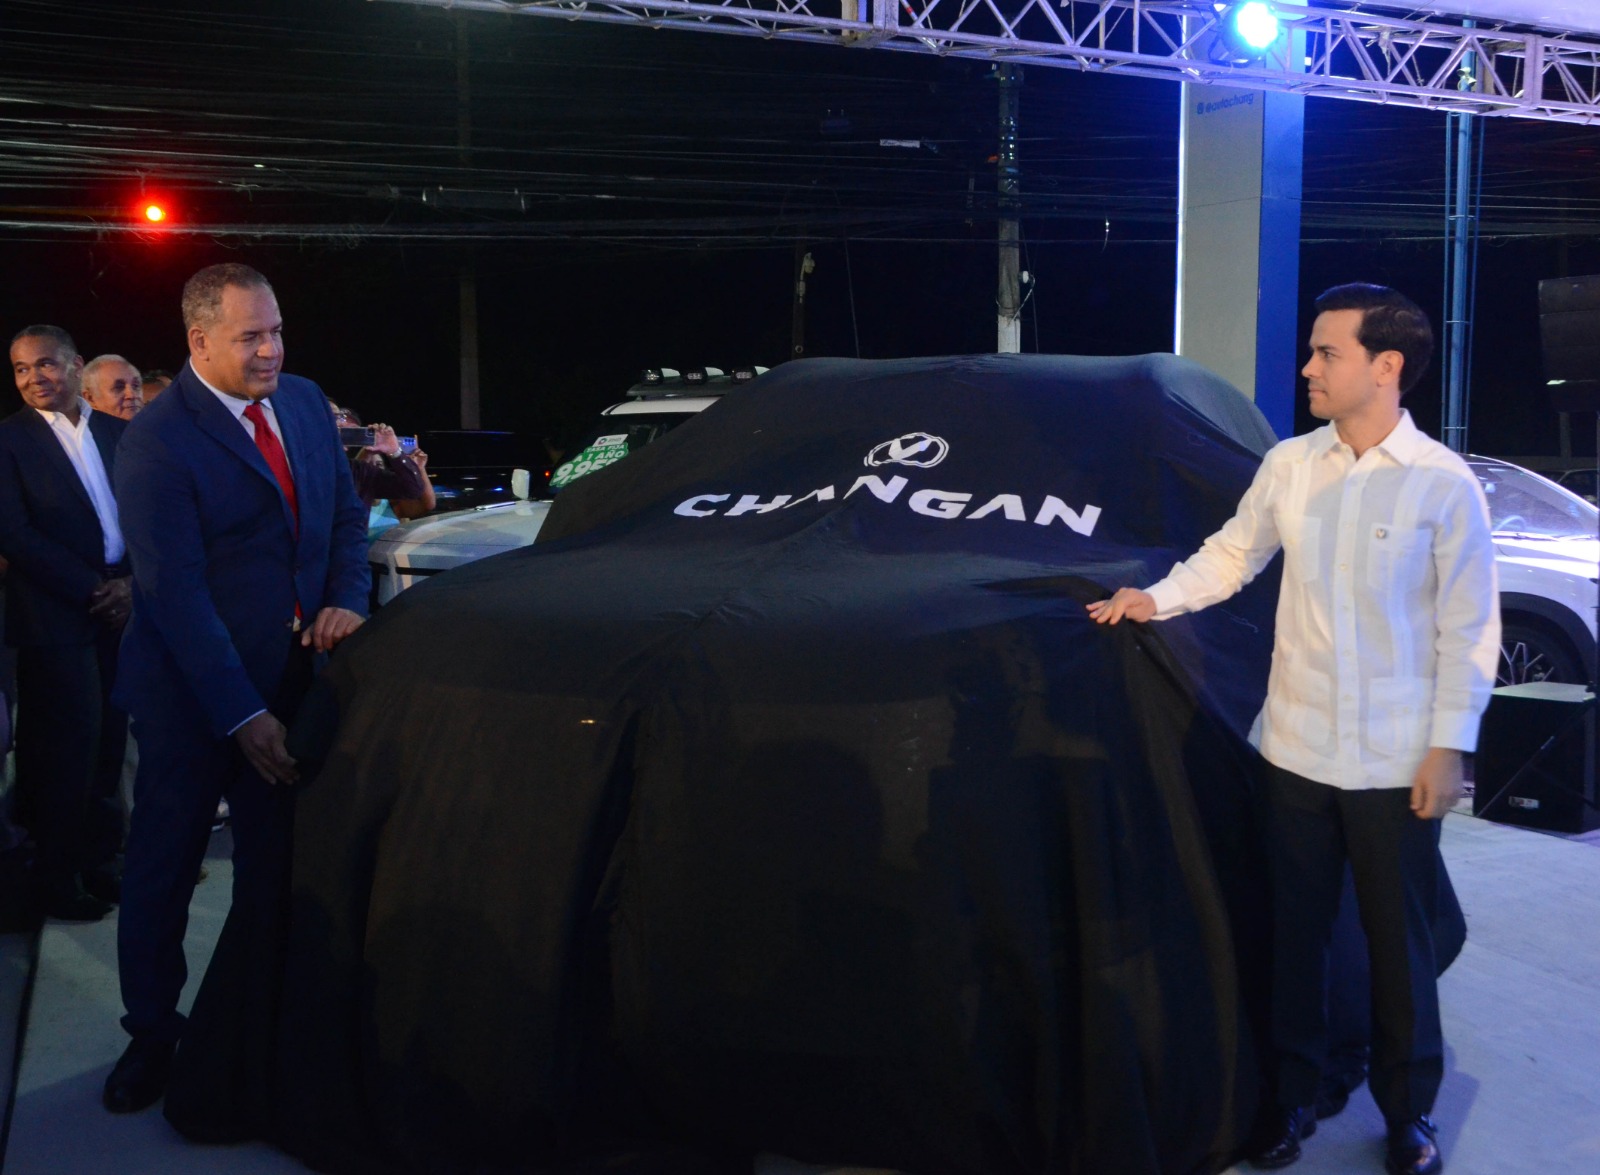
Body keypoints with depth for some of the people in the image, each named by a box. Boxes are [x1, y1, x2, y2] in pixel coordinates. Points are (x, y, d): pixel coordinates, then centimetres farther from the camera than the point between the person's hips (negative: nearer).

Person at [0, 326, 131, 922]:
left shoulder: (119, 433, 10)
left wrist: (132, 582, -8)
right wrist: (91, 590, -13)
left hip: (122, 606, 4)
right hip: (55, 617, -4)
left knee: (108, 740, 10)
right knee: (68, 745, 3)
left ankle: (99, 858, 25)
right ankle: (60, 874, 19)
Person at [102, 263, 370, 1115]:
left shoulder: (304, 402, 4)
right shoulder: (156, 440, -16)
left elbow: (345, 512, 12)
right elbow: (175, 590, -19)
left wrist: (345, 599, -8)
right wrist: (241, 716, -20)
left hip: (292, 675, 5)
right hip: (190, 693, -5)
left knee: (275, 866, 13)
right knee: (164, 868, 9)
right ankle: (152, 1032, 26)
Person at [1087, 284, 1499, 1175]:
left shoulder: (1445, 484, -10)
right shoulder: (1289, 466, 0)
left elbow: (1469, 629, -6)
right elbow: (1233, 554, 13)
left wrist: (1449, 746, -9)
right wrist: (1157, 599, -2)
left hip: (1396, 763, -3)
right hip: (1299, 751, 3)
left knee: (1401, 943, 11)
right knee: (1295, 934, 14)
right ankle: (1296, 1095, 32)